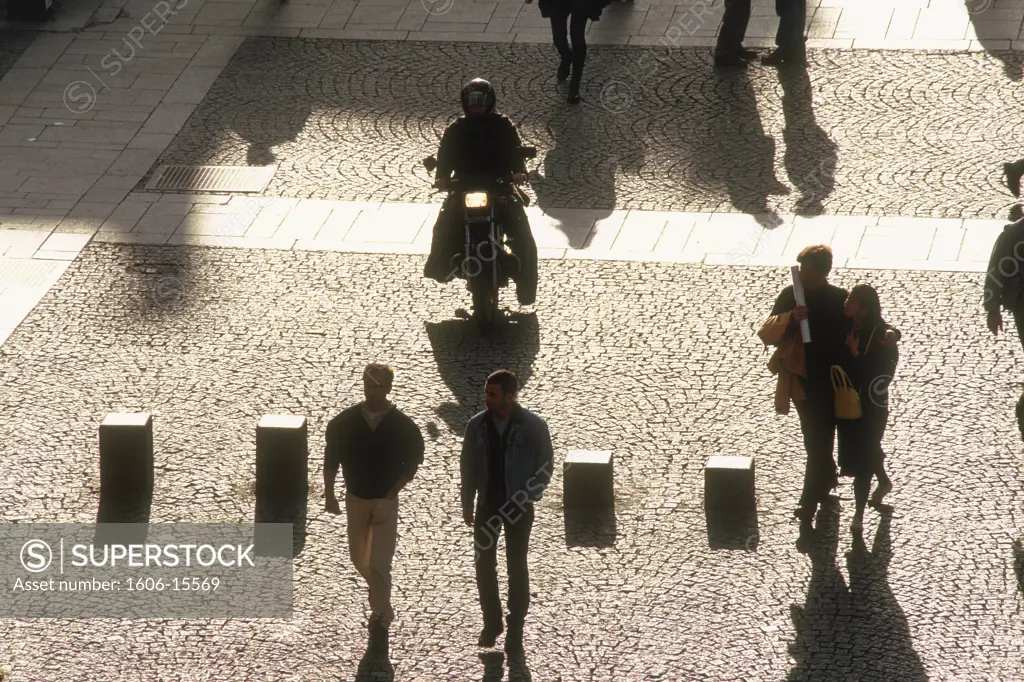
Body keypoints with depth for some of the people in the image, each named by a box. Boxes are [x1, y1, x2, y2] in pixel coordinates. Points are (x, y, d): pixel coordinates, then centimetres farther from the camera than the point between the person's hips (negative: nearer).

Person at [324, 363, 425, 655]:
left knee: (379, 564, -10)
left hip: (385, 501, -3)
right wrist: (329, 494, 0)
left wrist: (392, 493, -9)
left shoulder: (403, 427, -12)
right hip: (355, 499, 3)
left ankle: (381, 619, -1)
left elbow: (412, 463, -3)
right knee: (359, 558, 18)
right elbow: (331, 459, 2)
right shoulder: (344, 423, -7)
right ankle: (379, 597, 46)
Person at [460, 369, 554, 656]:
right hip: (487, 504, 3)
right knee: (484, 564, 6)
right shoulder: (477, 425, -3)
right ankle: (491, 622, 21)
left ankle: (515, 630, 11)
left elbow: (545, 466, -3)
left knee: (517, 567, 3)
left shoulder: (533, 427, -11)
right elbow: (467, 466, 5)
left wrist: (528, 496, -11)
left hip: (518, 506, -3)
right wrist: (467, 504, 4)